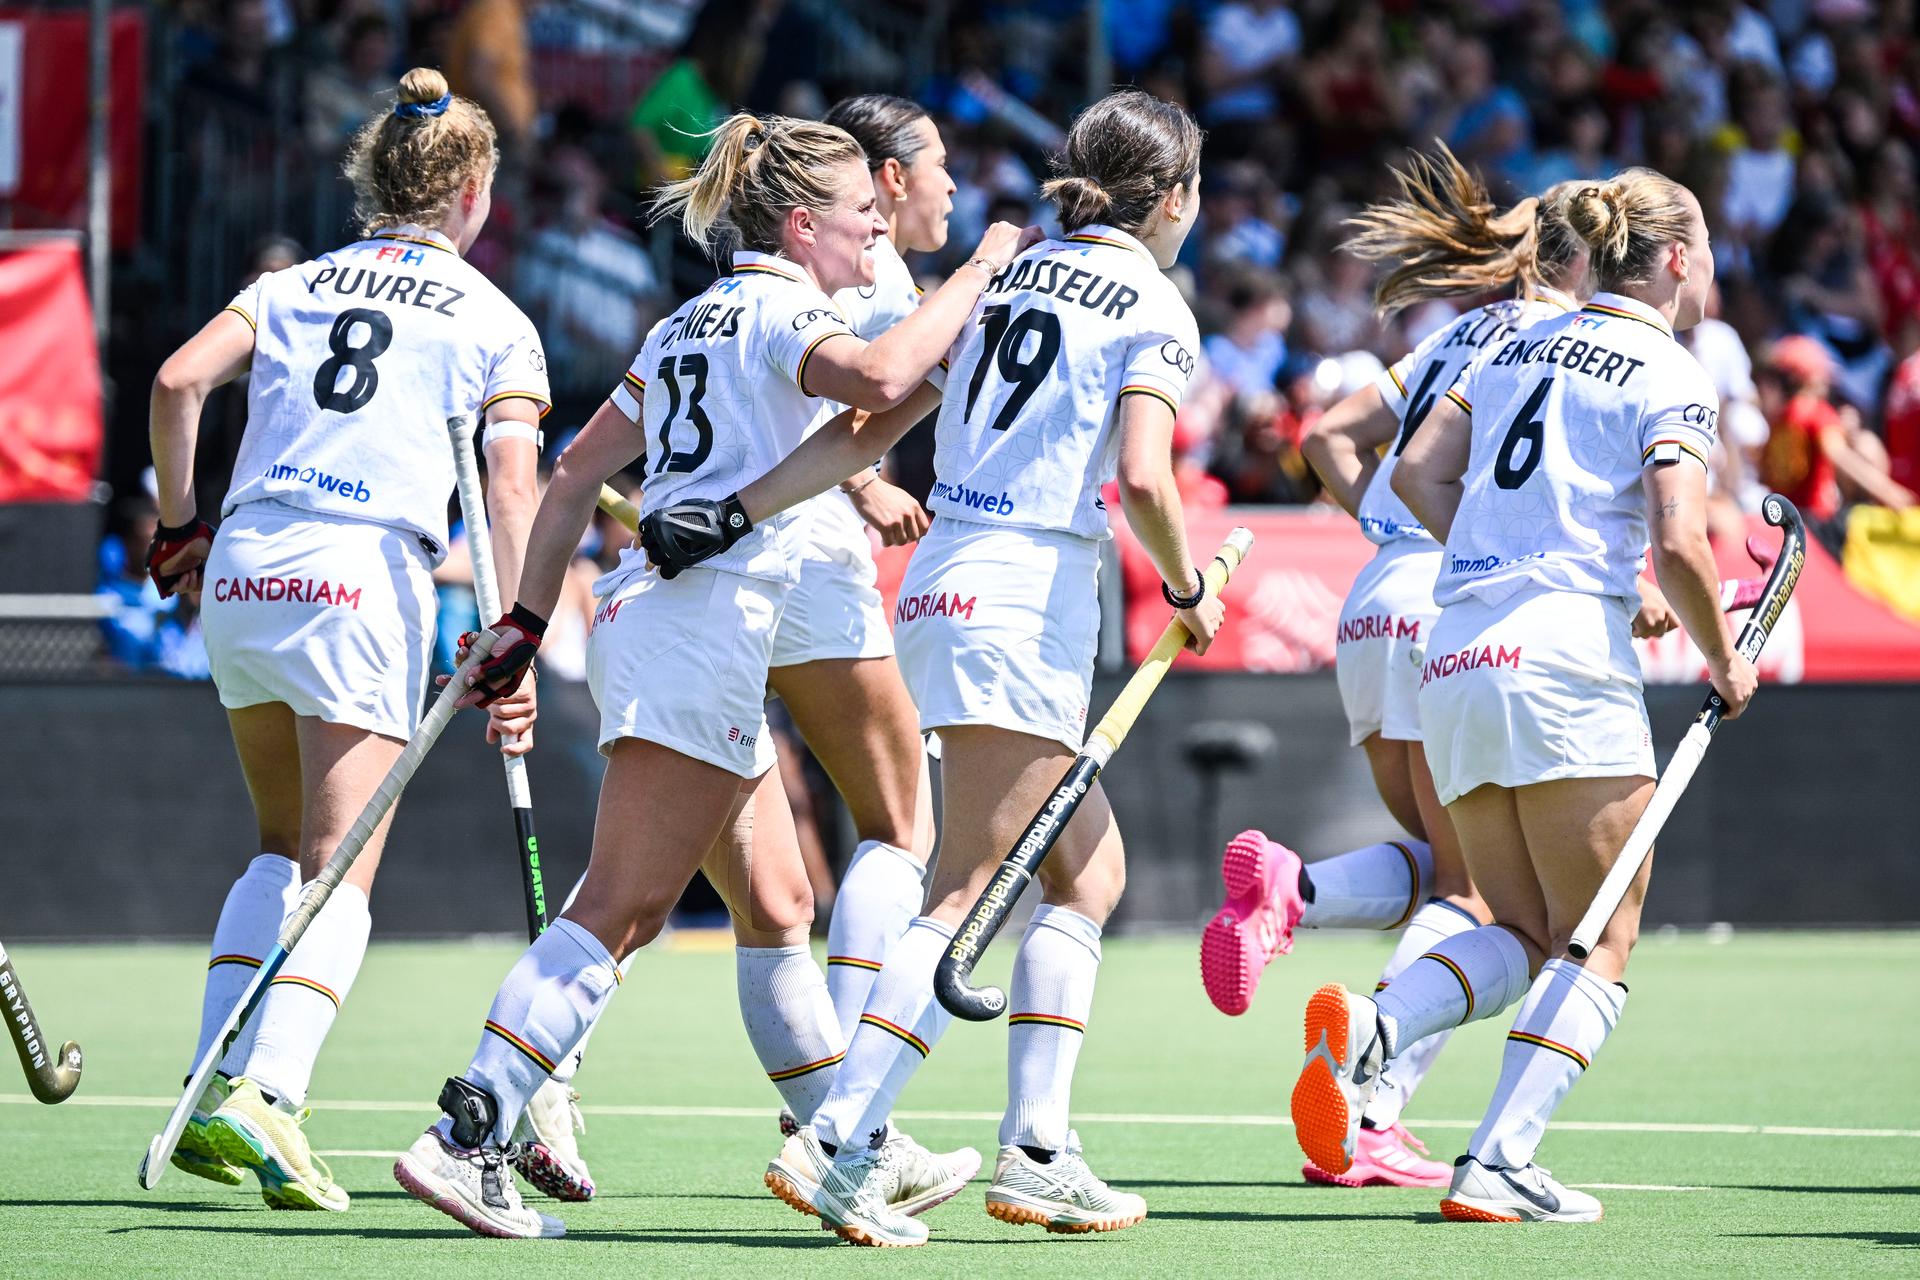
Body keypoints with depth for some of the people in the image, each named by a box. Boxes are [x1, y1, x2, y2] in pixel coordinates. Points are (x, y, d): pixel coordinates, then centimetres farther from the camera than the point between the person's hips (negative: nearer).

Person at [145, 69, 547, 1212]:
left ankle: (213, 1090, 8)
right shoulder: (498, 324, 8)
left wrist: (179, 527, 9)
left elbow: (179, 382, 0)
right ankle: (266, 1097, -25)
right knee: (341, 875, -4)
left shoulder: (291, 287, 16)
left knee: (286, 848, 20)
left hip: (243, 568, 4)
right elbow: (513, 485, -5)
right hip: (368, 577, -4)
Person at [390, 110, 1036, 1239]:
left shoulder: (690, 325, 21)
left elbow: (577, 475, 21)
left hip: (647, 609, 10)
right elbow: (879, 376, -27)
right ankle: (467, 1138, -19)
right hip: (705, 626, -10)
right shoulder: (782, 311, -5)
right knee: (619, 911, -13)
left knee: (778, 905, 15)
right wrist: (979, 273, -15)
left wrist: (531, 619, 21)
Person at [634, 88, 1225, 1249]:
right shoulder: (1153, 307, -3)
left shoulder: (1004, 278, 17)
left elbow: (869, 427, 11)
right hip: (1030, 598, -8)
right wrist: (1188, 594, 0)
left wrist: (737, 514, 10)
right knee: (970, 896, -9)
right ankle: (839, 1143, -19)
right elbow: (1144, 476, -17)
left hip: (943, 582, 8)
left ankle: (1038, 1153, 10)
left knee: (1091, 871, 15)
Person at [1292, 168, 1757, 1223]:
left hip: (1452, 661, 7)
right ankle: (1499, 1166, -10)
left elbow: (1418, 475, 14)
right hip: (1565, 662, -7)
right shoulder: (1670, 378, -2)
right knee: (1598, 944, 3)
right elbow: (1679, 546, -13)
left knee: (1524, 934, 13)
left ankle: (1371, 1027, -16)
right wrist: (1724, 661, 2)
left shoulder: (1520, 346, 18)